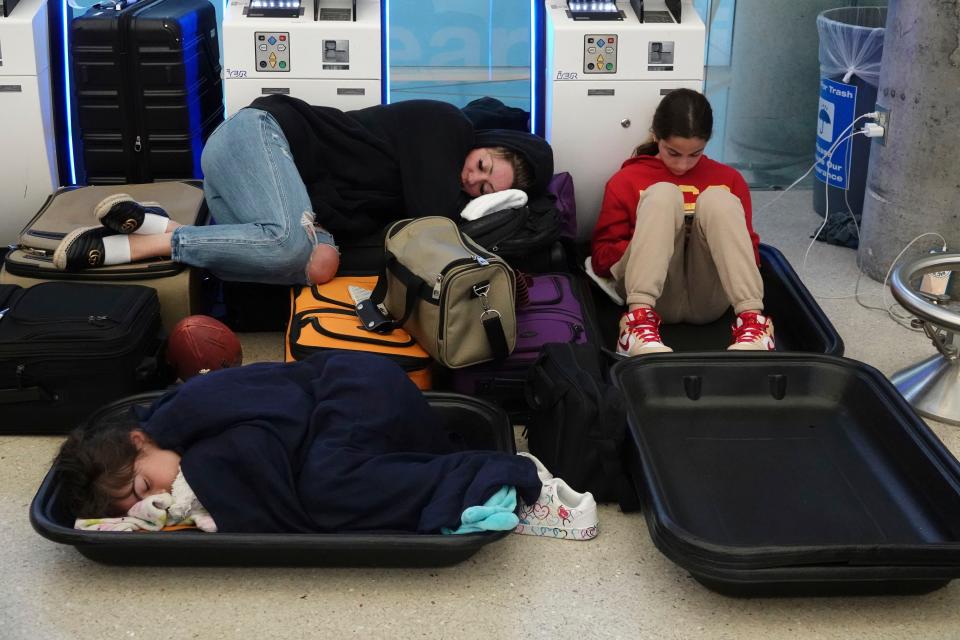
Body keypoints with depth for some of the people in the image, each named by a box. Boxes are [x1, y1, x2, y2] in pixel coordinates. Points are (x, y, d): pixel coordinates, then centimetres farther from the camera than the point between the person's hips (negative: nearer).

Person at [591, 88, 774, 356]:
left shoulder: (728, 179, 17)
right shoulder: (626, 181, 11)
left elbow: (749, 249, 16)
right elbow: (601, 256, 9)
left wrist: (712, 240, -6)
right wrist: (651, 243, -8)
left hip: (708, 300, 2)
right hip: (654, 296, -1)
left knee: (717, 198, -19)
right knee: (663, 195, -21)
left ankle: (751, 319, -35)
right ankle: (640, 318, -42)